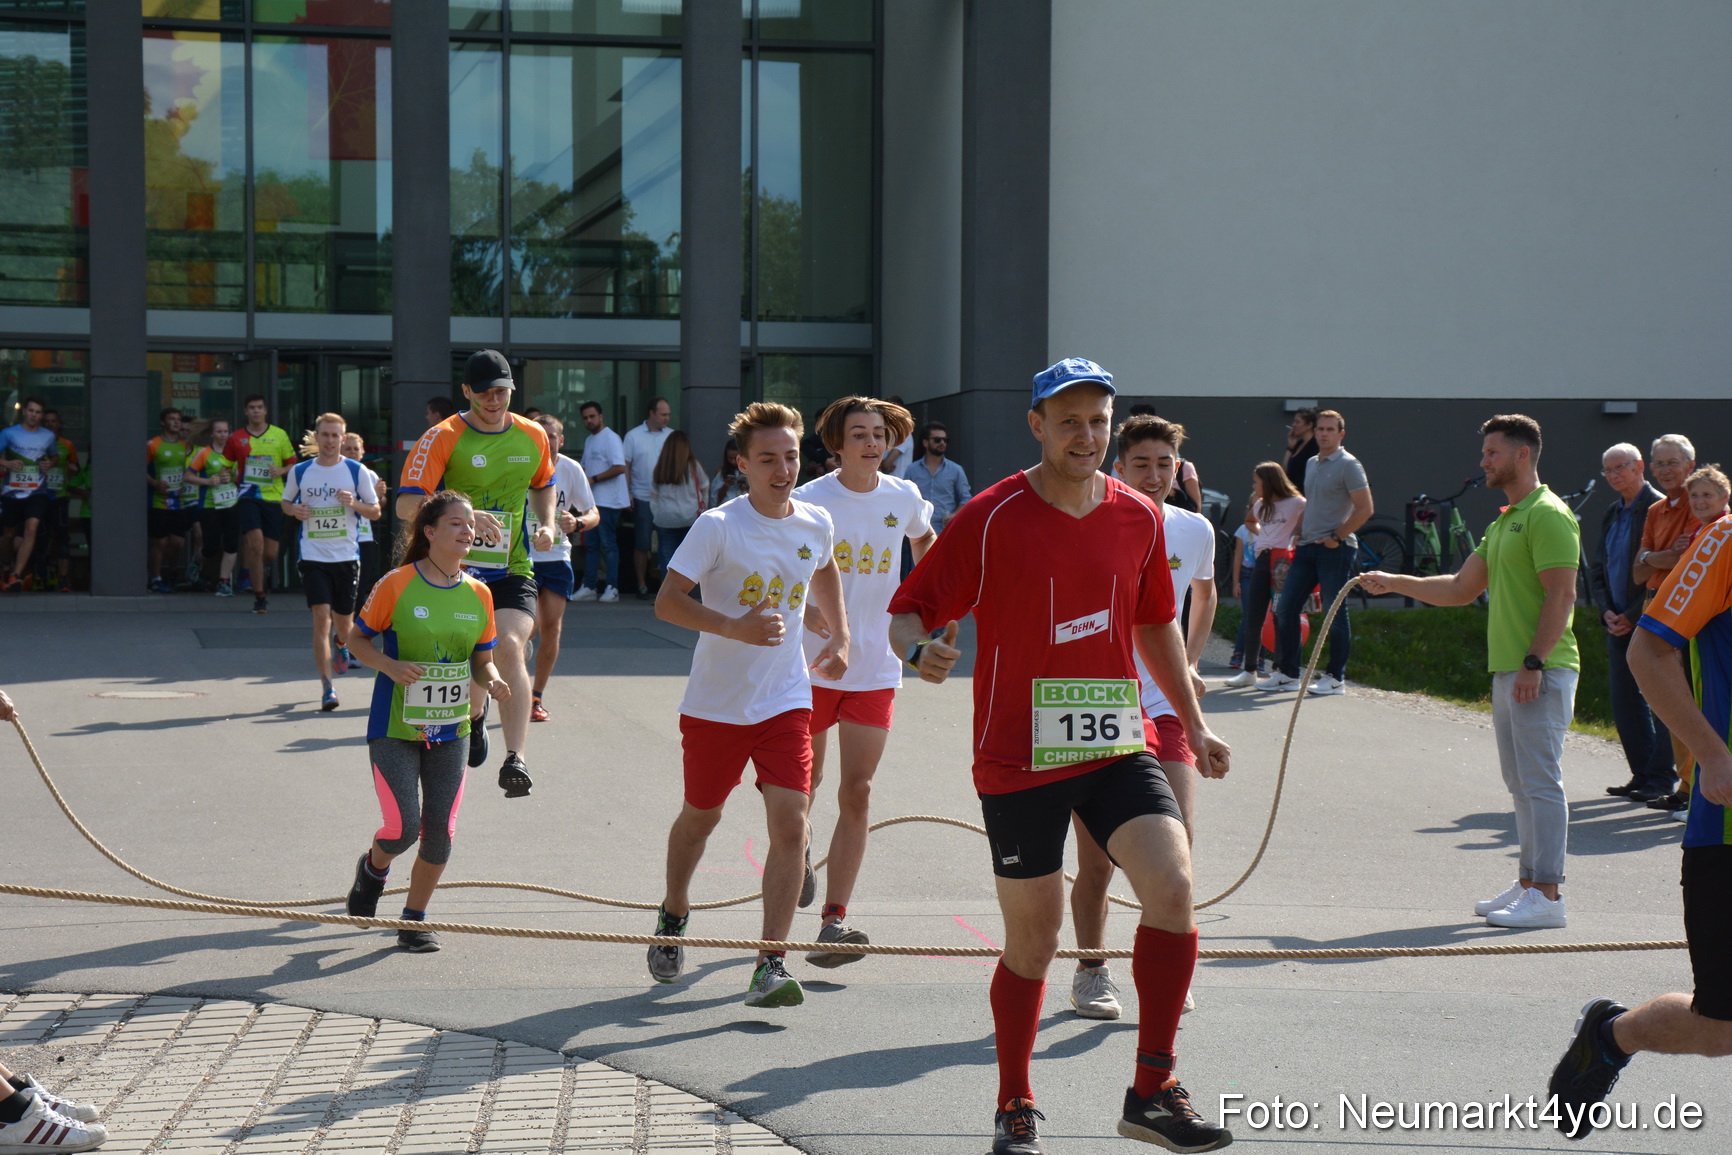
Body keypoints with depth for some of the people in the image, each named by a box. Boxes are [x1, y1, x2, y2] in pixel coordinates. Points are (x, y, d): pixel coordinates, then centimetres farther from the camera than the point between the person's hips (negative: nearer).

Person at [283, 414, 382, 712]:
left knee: (344, 622, 11)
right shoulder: (300, 472, 3)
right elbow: (286, 502, 18)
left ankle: (342, 644, 50)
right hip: (313, 556, 0)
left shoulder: (357, 471, -1)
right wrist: (295, 511, -5)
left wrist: (354, 504, -17)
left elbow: (375, 511, 3)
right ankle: (326, 686, -9)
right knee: (321, 618, -13)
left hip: (347, 556, 0)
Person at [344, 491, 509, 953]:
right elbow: (359, 639, -1)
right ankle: (373, 868, 25)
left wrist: (491, 681, -10)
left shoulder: (479, 594, 3)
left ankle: (415, 919, 21)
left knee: (440, 831, 1)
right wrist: (391, 666, -19)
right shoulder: (397, 585, -9)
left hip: (450, 729, 4)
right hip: (395, 728, -4)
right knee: (404, 828, -11)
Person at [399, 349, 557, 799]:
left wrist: (546, 524, 8)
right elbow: (407, 505, -18)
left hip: (513, 570, 1)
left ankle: (515, 760, -28)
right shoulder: (443, 438, -8)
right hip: (456, 570, -1)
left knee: (510, 647, -22)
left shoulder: (533, 437, 6)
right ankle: (475, 717, 45)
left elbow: (543, 486, 27)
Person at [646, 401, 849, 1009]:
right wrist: (736, 627, -30)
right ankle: (673, 918, 44)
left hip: (786, 701, 2)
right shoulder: (718, 526, -14)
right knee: (700, 816, 16)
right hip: (715, 702, -2)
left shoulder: (816, 522, 1)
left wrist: (840, 637, 19)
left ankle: (771, 965, -11)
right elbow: (667, 600, -18)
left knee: (790, 825, -13)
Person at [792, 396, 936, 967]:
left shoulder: (905, 498, 2)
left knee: (856, 791, -5)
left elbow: (924, 540, 25)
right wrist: (805, 610, -23)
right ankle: (798, 849, 48)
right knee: (804, 782, 12)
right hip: (813, 663, -2)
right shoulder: (809, 501, -10)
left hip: (876, 667, 2)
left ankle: (833, 921, -6)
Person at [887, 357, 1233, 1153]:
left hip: (1116, 744, 3)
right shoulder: (990, 519, -7)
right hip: (1017, 758, -3)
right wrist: (920, 650, -28)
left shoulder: (1138, 518, 5)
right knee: (1033, 937, 4)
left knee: (1173, 883, -18)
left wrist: (1193, 723, 23)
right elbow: (908, 611, -5)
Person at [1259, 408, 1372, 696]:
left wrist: (1336, 537, -14)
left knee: (1335, 613, -2)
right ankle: (1287, 673, 11)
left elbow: (1365, 508, -12)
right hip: (1307, 546, 8)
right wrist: (1300, 533, 13)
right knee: (1285, 608, 4)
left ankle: (1336, 678, 5)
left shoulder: (1348, 465, -7)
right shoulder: (1311, 464, 17)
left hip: (1335, 549, -8)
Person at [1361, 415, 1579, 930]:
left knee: (1540, 780, -9)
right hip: (1507, 671, 10)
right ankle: (1529, 883, 20)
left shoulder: (1548, 516, -10)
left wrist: (1535, 662, -22)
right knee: (1521, 783, 13)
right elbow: (1461, 588, 25)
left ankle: (1548, 896, -7)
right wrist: (1394, 583, 19)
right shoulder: (1505, 521, 20)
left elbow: (1561, 594, -17)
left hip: (1541, 673, -10)